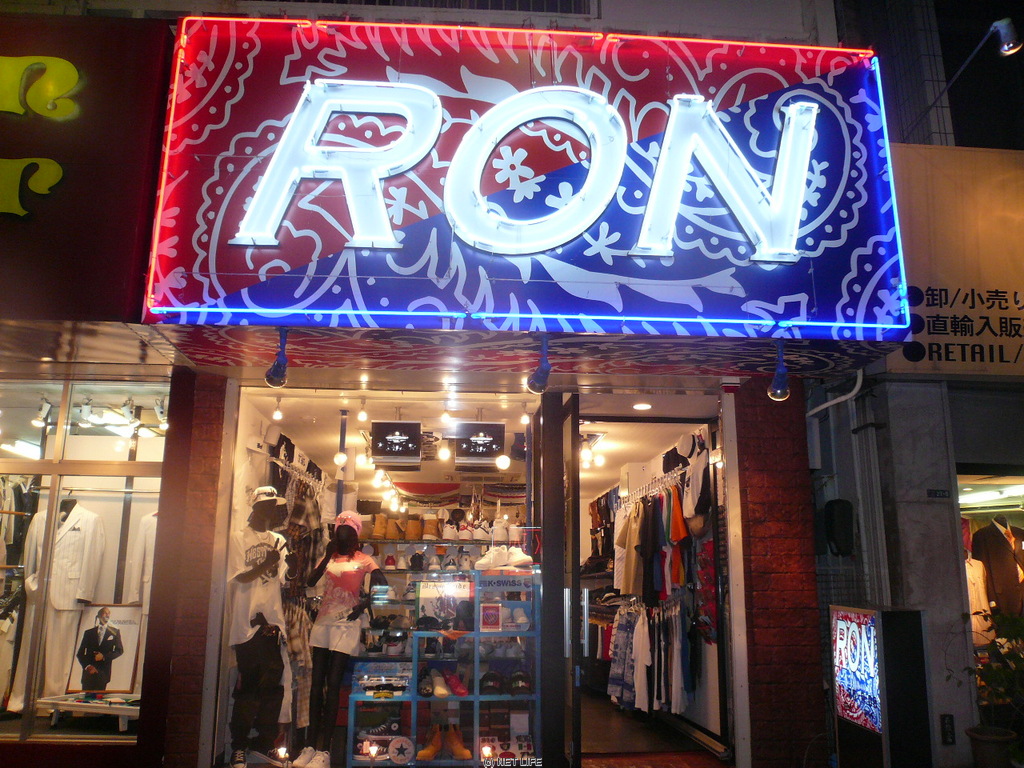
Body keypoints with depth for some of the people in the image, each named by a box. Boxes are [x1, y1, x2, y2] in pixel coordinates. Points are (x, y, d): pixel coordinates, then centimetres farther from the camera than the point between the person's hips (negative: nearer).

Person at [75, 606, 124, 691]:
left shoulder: (114, 632, 9)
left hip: (103, 672, -1)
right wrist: (87, 666, -7)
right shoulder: (89, 632, 11)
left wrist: (104, 656, -9)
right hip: (88, 671, 1)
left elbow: (120, 650, 5)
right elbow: (80, 653, 9)